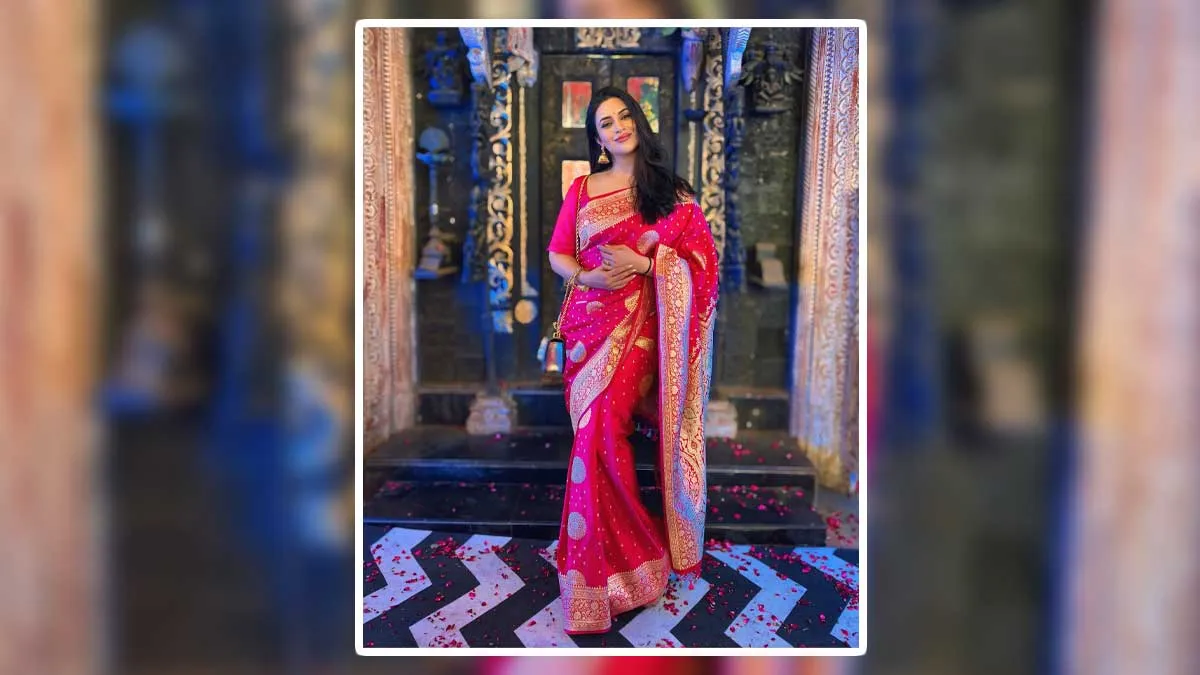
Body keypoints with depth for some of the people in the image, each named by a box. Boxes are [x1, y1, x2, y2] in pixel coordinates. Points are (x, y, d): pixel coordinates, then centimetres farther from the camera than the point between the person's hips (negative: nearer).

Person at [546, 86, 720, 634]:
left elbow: (701, 256, 0)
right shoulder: (583, 188, 12)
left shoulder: (670, 191, 5)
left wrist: (642, 262, -13)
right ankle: (626, 551, 9)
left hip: (639, 322, -3)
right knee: (595, 430, -7)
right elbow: (557, 253, 13)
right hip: (589, 319, 3)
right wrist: (586, 276, -9)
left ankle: (601, 565, -2)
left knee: (603, 425, -17)